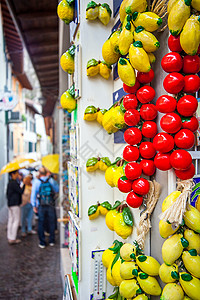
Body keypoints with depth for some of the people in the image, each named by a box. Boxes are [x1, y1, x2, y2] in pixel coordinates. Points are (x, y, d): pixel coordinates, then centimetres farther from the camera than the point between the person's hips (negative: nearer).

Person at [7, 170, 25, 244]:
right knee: (16, 221, -5)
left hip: (10, 204, 10)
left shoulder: (10, 183, 14)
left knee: (10, 220, 11)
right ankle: (12, 239, -5)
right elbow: (21, 191, -17)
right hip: (15, 204, -10)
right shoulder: (14, 183, -16)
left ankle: (9, 237, 15)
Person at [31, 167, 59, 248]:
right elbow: (57, 190, 12)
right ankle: (51, 241, 21)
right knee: (51, 223, 13)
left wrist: (34, 206, 5)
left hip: (41, 206, -1)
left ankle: (42, 243, 12)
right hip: (51, 205, 1)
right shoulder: (51, 180, -1)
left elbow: (33, 194, -1)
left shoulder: (36, 181, -4)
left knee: (41, 224, 8)